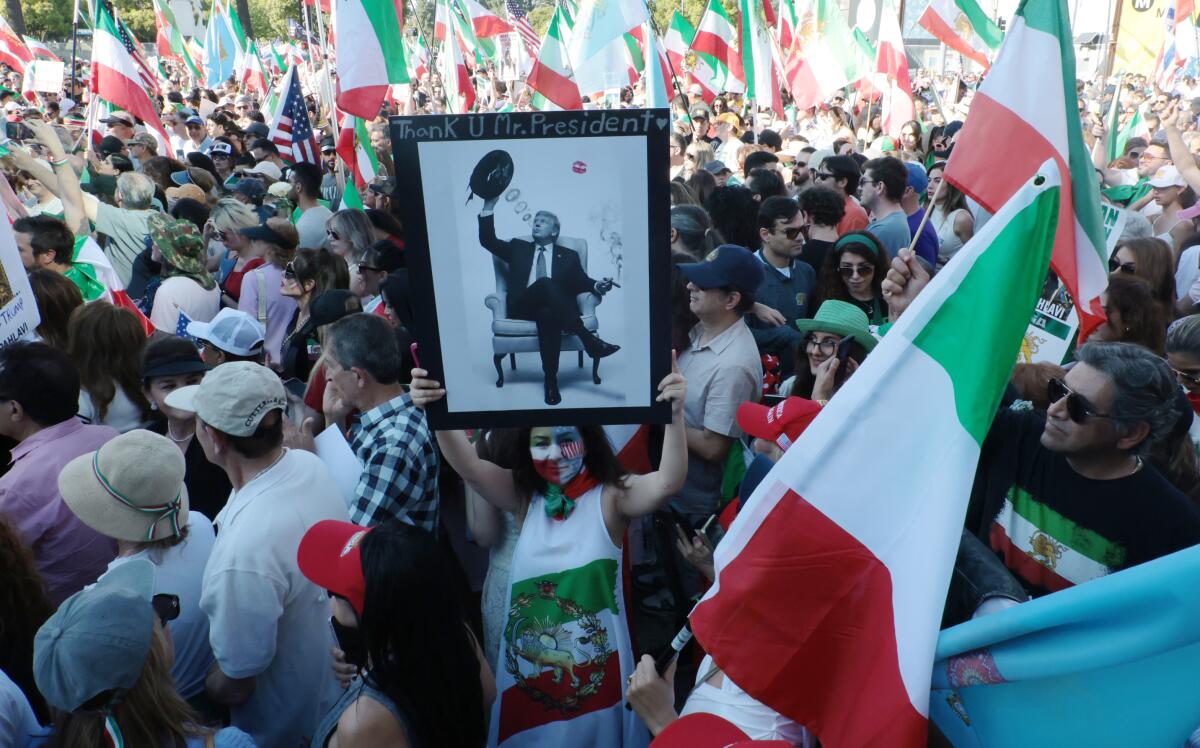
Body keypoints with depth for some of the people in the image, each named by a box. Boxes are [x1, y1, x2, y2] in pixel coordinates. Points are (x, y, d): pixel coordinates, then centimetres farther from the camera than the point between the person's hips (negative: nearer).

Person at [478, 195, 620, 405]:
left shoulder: (569, 256, 23)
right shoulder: (518, 248, 26)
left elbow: (581, 282, 11)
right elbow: (488, 240, 16)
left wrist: (596, 286, -12)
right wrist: (488, 208, 5)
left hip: (554, 308, 0)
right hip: (522, 307, 1)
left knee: (548, 314, -41)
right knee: (545, 283, -34)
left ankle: (551, 381, -37)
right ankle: (589, 340, -37)